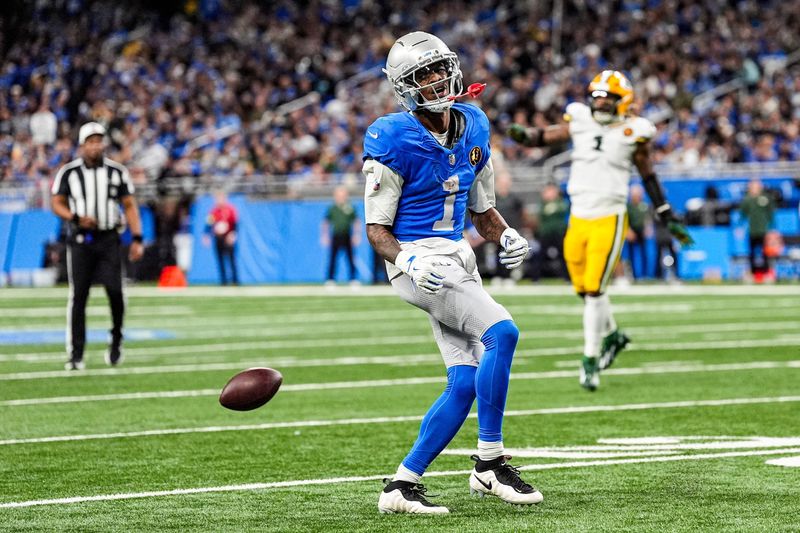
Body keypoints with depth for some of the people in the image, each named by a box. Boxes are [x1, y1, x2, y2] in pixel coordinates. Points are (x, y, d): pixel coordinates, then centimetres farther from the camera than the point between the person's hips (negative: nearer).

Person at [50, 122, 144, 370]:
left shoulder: (117, 172, 4)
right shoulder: (69, 172, 0)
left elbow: (130, 205, 7)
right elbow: (57, 204, 3)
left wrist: (137, 238, -2)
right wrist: (76, 218, -16)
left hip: (108, 239, 1)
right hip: (81, 239, -1)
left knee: (115, 292, -10)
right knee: (78, 296, -2)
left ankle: (116, 341, 13)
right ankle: (76, 354, 2)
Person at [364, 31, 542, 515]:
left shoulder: (473, 128, 9)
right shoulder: (394, 141, -12)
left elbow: (483, 210, 20)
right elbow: (377, 228, -8)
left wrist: (507, 236, -1)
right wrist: (408, 263, -26)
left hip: (457, 260, 8)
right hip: (419, 262, -8)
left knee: (465, 384, 1)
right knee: (502, 333, -24)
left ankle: (403, 485, 7)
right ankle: (490, 463, -15)